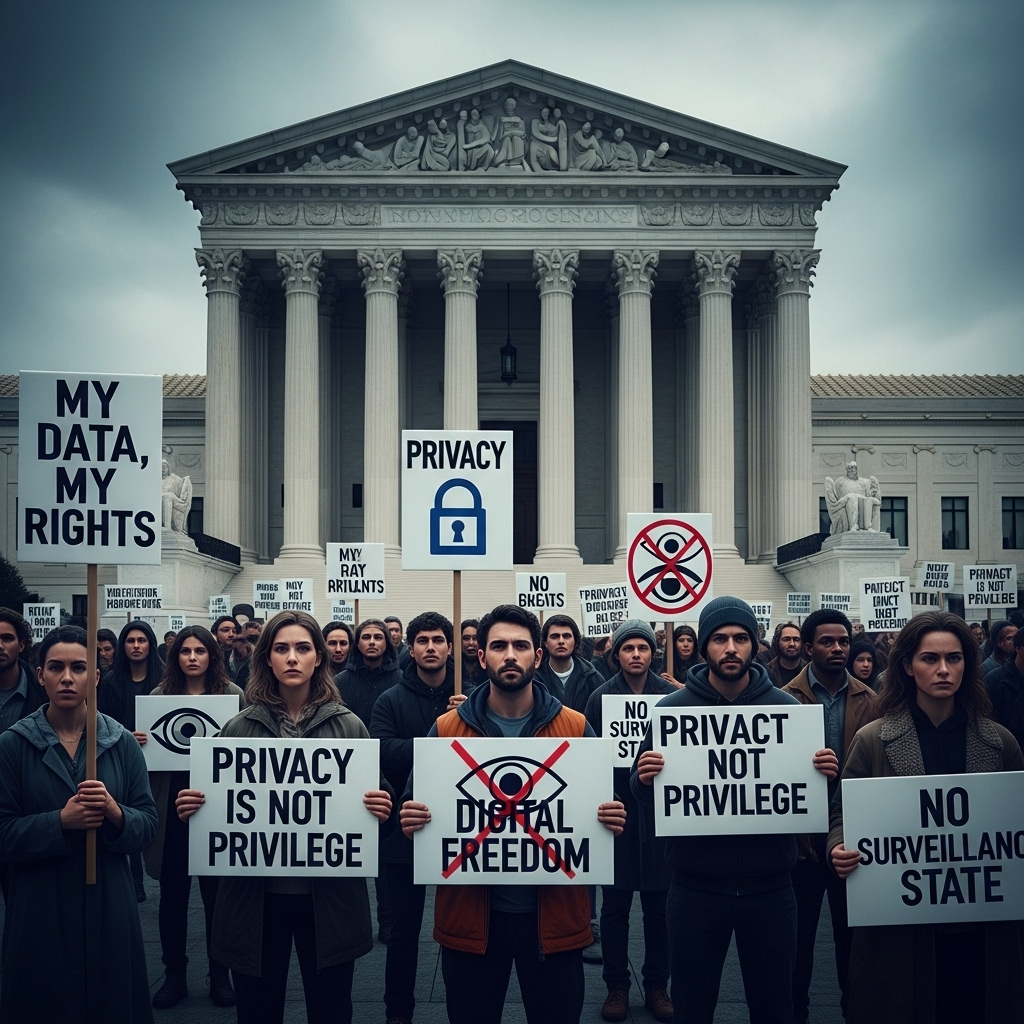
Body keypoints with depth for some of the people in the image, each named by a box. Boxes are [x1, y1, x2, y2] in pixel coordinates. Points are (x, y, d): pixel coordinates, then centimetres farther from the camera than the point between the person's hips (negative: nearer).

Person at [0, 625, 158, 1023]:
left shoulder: (122, 743, 0)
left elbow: (148, 824, -2)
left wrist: (116, 814, -21)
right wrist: (60, 822, -21)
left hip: (109, 905, 1)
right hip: (40, 909, -1)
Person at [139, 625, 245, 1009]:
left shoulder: (233, 694, -1)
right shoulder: (160, 695, 6)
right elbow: (147, 746, 12)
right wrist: (137, 743, -9)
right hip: (171, 805, 2)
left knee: (217, 892, 7)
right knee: (172, 893, 9)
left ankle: (220, 974, 21)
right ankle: (174, 974, 23)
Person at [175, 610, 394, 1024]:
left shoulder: (349, 727, -1)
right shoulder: (239, 729, 1)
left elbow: (373, 802, 5)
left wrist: (382, 812, -16)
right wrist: (192, 810, -12)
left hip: (329, 895, 0)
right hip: (255, 894, 1)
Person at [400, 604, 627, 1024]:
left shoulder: (576, 729, 0)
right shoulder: (446, 729, 0)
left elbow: (602, 807, 4)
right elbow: (415, 805, 3)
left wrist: (611, 820, -18)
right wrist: (411, 820, -19)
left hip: (553, 912, 0)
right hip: (470, 912, 0)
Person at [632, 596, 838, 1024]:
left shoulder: (786, 707, 0)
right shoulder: (672, 708, -3)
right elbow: (648, 800, -2)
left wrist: (825, 774, -16)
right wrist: (644, 779, -24)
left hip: (769, 887, 1)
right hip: (695, 888, 0)